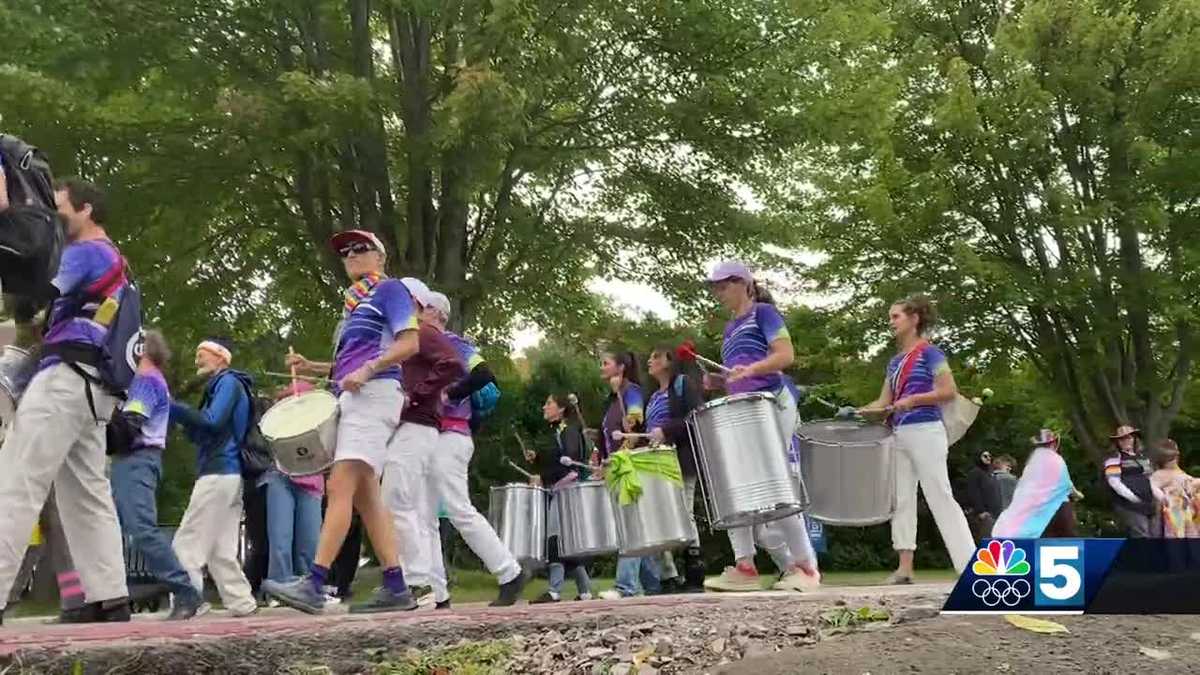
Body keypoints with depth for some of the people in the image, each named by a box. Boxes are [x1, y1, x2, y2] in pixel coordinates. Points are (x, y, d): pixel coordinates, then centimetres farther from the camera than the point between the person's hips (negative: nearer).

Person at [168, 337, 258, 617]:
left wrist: (171, 407, -11)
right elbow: (201, 435, 21)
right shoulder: (220, 386, 25)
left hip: (218, 473, -10)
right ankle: (242, 603, 6)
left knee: (187, 544, -10)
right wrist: (177, 414, 6)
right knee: (221, 550, 8)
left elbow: (212, 421, -17)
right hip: (227, 474, 10)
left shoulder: (228, 381, -3)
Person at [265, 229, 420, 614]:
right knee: (365, 495, 3)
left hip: (373, 395, -10)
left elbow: (409, 343, -10)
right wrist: (313, 368, 13)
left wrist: (366, 370, -21)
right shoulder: (354, 303, 27)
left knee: (340, 486, -18)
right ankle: (396, 588, 3)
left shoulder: (389, 289, 2)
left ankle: (314, 585, -23)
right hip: (351, 398, 10)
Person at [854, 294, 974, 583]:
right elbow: (884, 402, 16)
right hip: (899, 435, 8)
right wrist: (856, 412, 2)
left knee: (940, 499, -10)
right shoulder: (895, 361, 17)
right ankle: (905, 568, 6)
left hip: (925, 432, -8)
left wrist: (912, 399, -18)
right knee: (901, 500, 4)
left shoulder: (929, 353, -4)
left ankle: (972, 565, -7)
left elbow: (949, 391, -12)